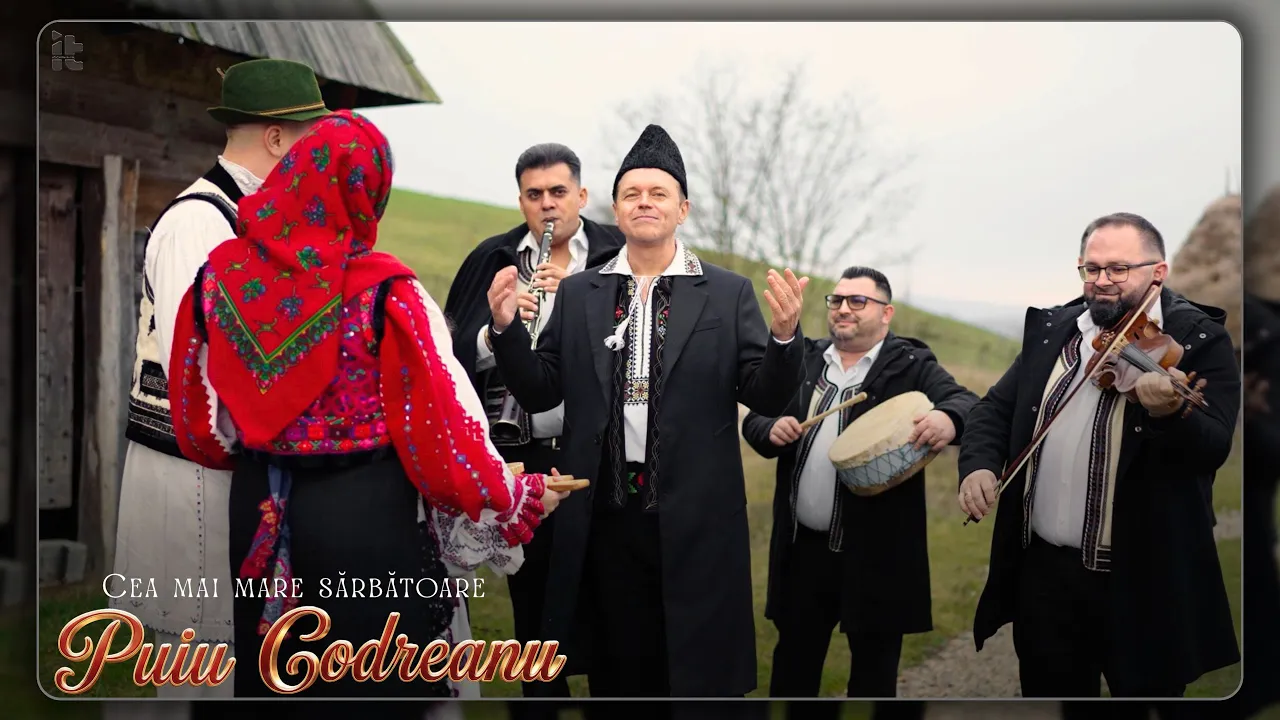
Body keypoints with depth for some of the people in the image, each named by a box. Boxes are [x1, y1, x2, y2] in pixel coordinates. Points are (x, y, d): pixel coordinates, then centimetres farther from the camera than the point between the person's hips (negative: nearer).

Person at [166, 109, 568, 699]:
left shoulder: (220, 275, -3)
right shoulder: (383, 290, -17)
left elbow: (196, 410, 6)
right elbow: (440, 412, -15)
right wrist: (516, 499, -1)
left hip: (259, 502, 5)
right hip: (365, 509, -4)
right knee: (377, 671, 10)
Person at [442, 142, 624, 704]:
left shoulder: (619, 255, 1)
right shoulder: (492, 260, 6)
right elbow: (459, 354, 2)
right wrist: (497, 328, -16)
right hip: (520, 452, 2)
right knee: (531, 583, 12)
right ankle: (542, 689, 30)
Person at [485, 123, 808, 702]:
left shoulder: (729, 294, 2)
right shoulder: (577, 295, 8)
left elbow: (767, 399, -1)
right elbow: (540, 393, 7)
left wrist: (785, 335, -19)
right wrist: (506, 328, -9)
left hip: (693, 518, -2)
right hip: (604, 516, 2)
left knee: (699, 677, 9)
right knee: (613, 672, 16)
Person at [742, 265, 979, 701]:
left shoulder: (911, 365, -2)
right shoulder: (804, 360, 10)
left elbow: (966, 403, -17)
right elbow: (753, 419, 11)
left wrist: (947, 419, -41)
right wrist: (771, 430, -13)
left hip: (876, 550, -3)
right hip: (802, 546, 3)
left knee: (875, 667, 10)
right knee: (793, 660, 15)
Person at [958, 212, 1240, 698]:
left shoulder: (1200, 339, -9)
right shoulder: (1050, 329, 7)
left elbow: (1212, 449, -20)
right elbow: (996, 407, 10)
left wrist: (1171, 412, -41)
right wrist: (979, 463, -10)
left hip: (1143, 577, -4)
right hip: (1043, 566, 5)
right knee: (1048, 691, 17)